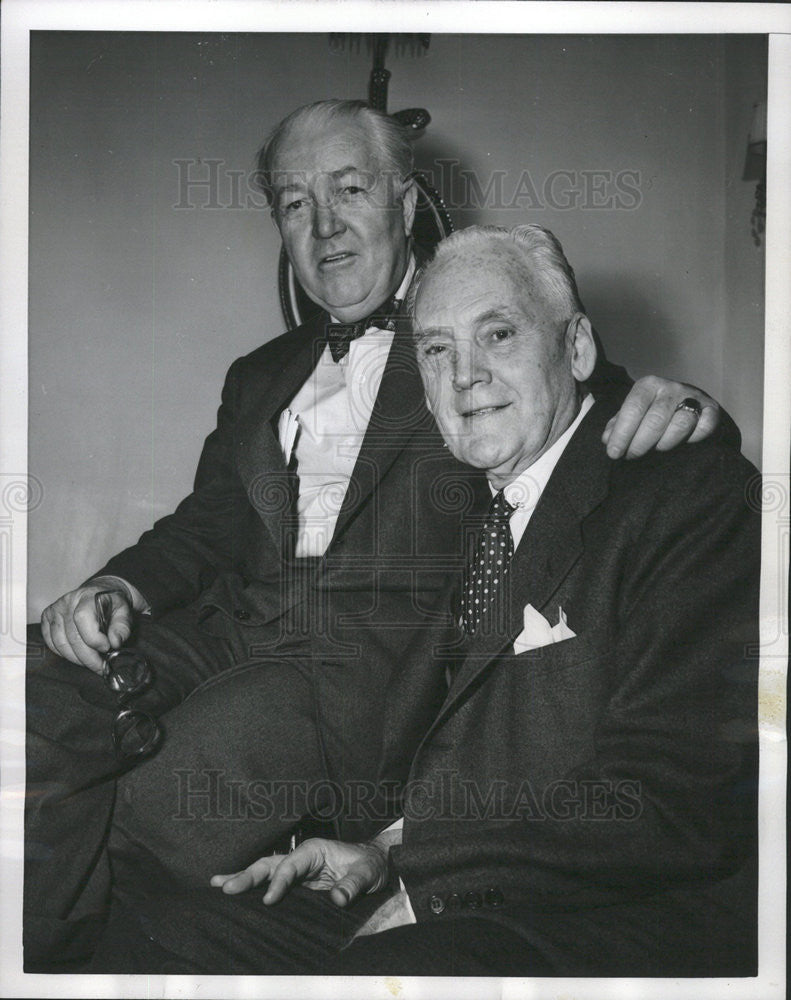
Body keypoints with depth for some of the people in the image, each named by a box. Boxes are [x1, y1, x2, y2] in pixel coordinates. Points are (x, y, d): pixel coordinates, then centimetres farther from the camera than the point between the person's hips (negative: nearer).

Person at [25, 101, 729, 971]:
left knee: (147, 810, -28)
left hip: (382, 653, -5)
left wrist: (675, 406, -20)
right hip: (236, 630, 5)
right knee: (39, 709, -23)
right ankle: (52, 965, -10)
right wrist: (118, 587, -1)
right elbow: (209, 523, 20)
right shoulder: (260, 376, 26)